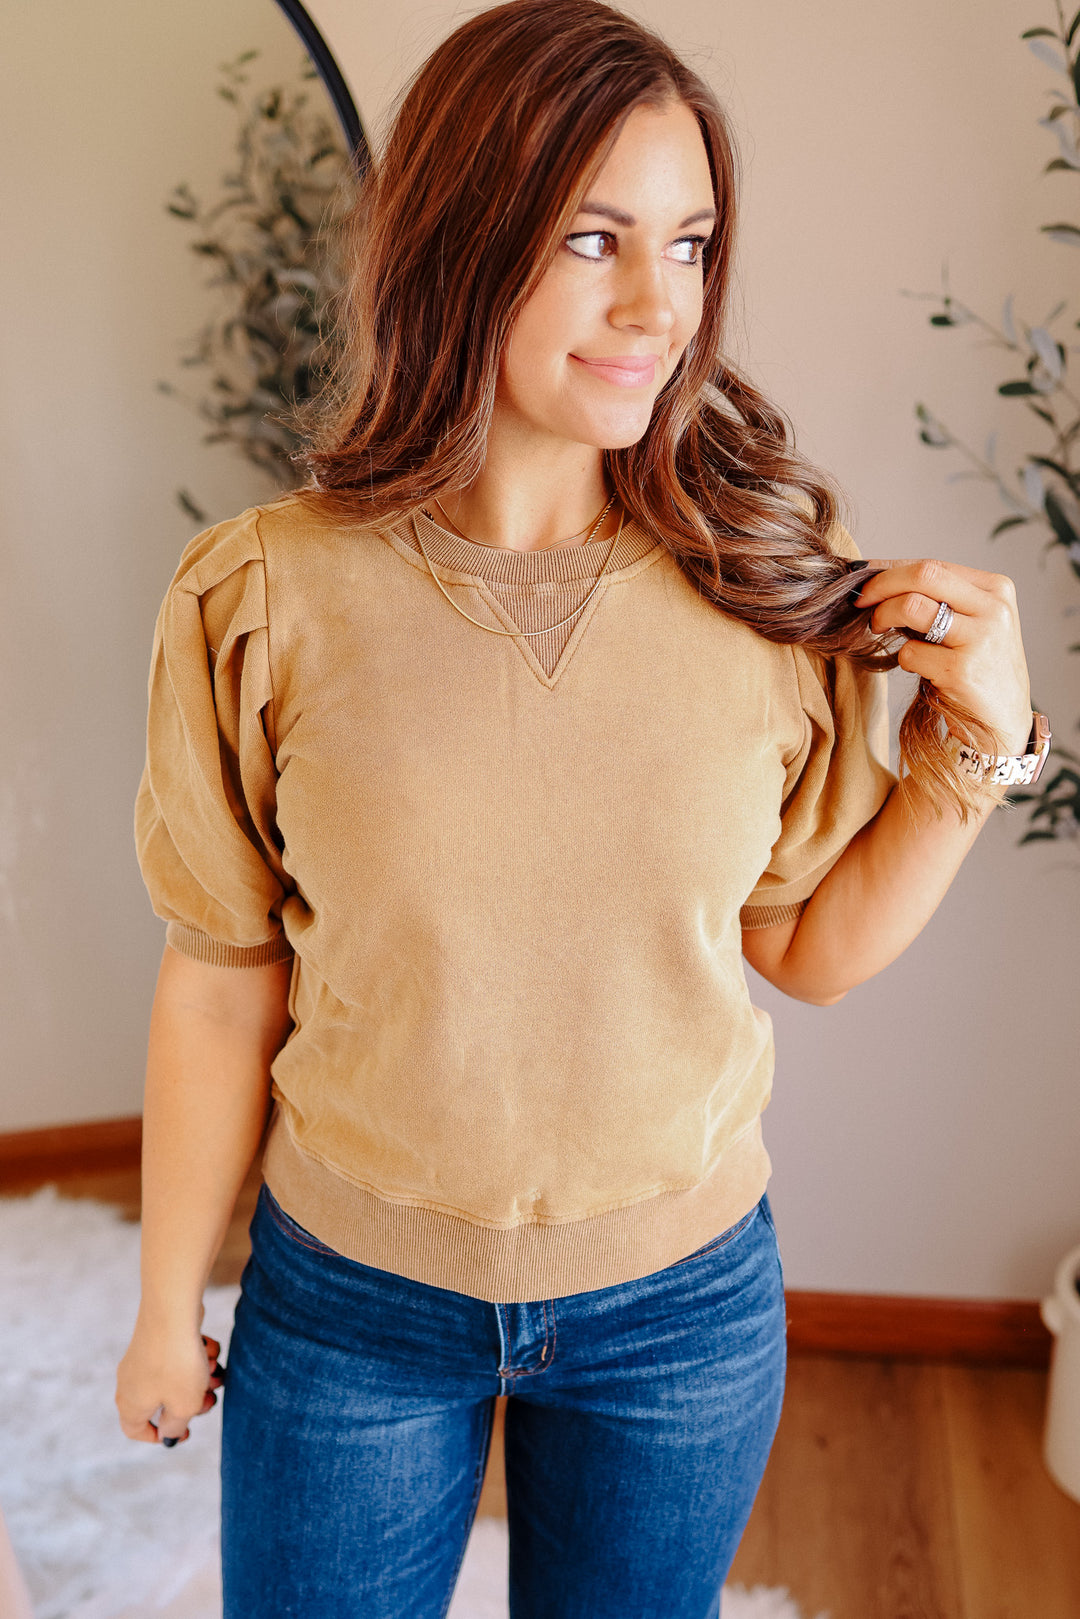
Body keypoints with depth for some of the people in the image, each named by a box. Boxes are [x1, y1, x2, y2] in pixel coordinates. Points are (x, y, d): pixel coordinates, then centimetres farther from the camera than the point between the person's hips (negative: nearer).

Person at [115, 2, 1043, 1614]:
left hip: (685, 1299, 2)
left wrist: (975, 742, -14)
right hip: (349, 1299, -1)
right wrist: (168, 1309, 3)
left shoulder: (772, 585, -11)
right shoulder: (264, 601, -16)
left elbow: (814, 949, -1)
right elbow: (221, 988, -7)